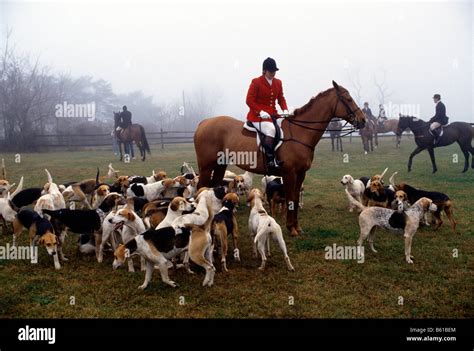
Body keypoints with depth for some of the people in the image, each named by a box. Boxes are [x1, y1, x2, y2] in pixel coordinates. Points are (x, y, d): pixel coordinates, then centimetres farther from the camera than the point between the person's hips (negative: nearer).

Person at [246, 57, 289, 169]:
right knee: (271, 129, -33)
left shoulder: (278, 82, 14)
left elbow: (281, 99, 17)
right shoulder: (256, 82, -4)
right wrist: (260, 112, -20)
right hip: (257, 115, -7)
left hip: (273, 114, 7)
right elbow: (249, 100, -8)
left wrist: (285, 110, -4)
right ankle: (270, 160, -31)